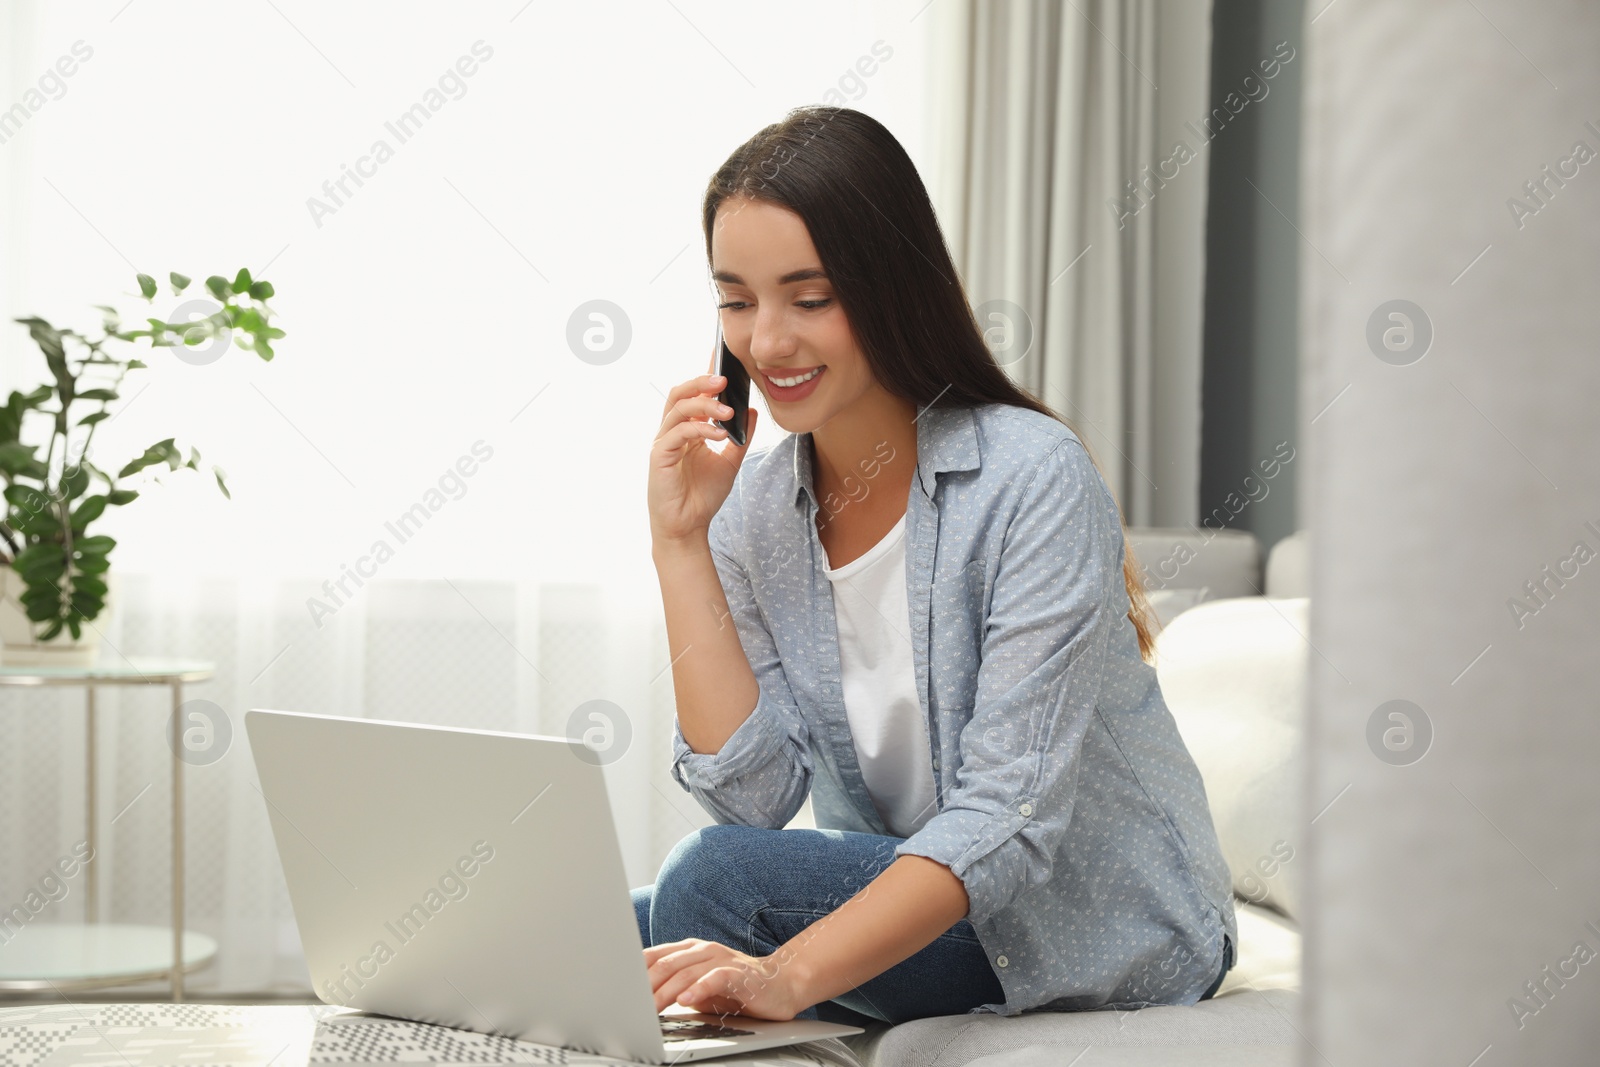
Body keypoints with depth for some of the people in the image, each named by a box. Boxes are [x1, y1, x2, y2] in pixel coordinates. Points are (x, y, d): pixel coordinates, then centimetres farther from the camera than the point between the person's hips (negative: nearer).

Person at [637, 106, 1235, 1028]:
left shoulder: (1033, 481, -19)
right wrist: (681, 542, -14)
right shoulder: (753, 505, 0)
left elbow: (1007, 820, -26)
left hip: (1108, 931, -5)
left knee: (713, 883, -23)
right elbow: (753, 796, -8)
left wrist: (791, 973, -39)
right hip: (897, 912, 6)